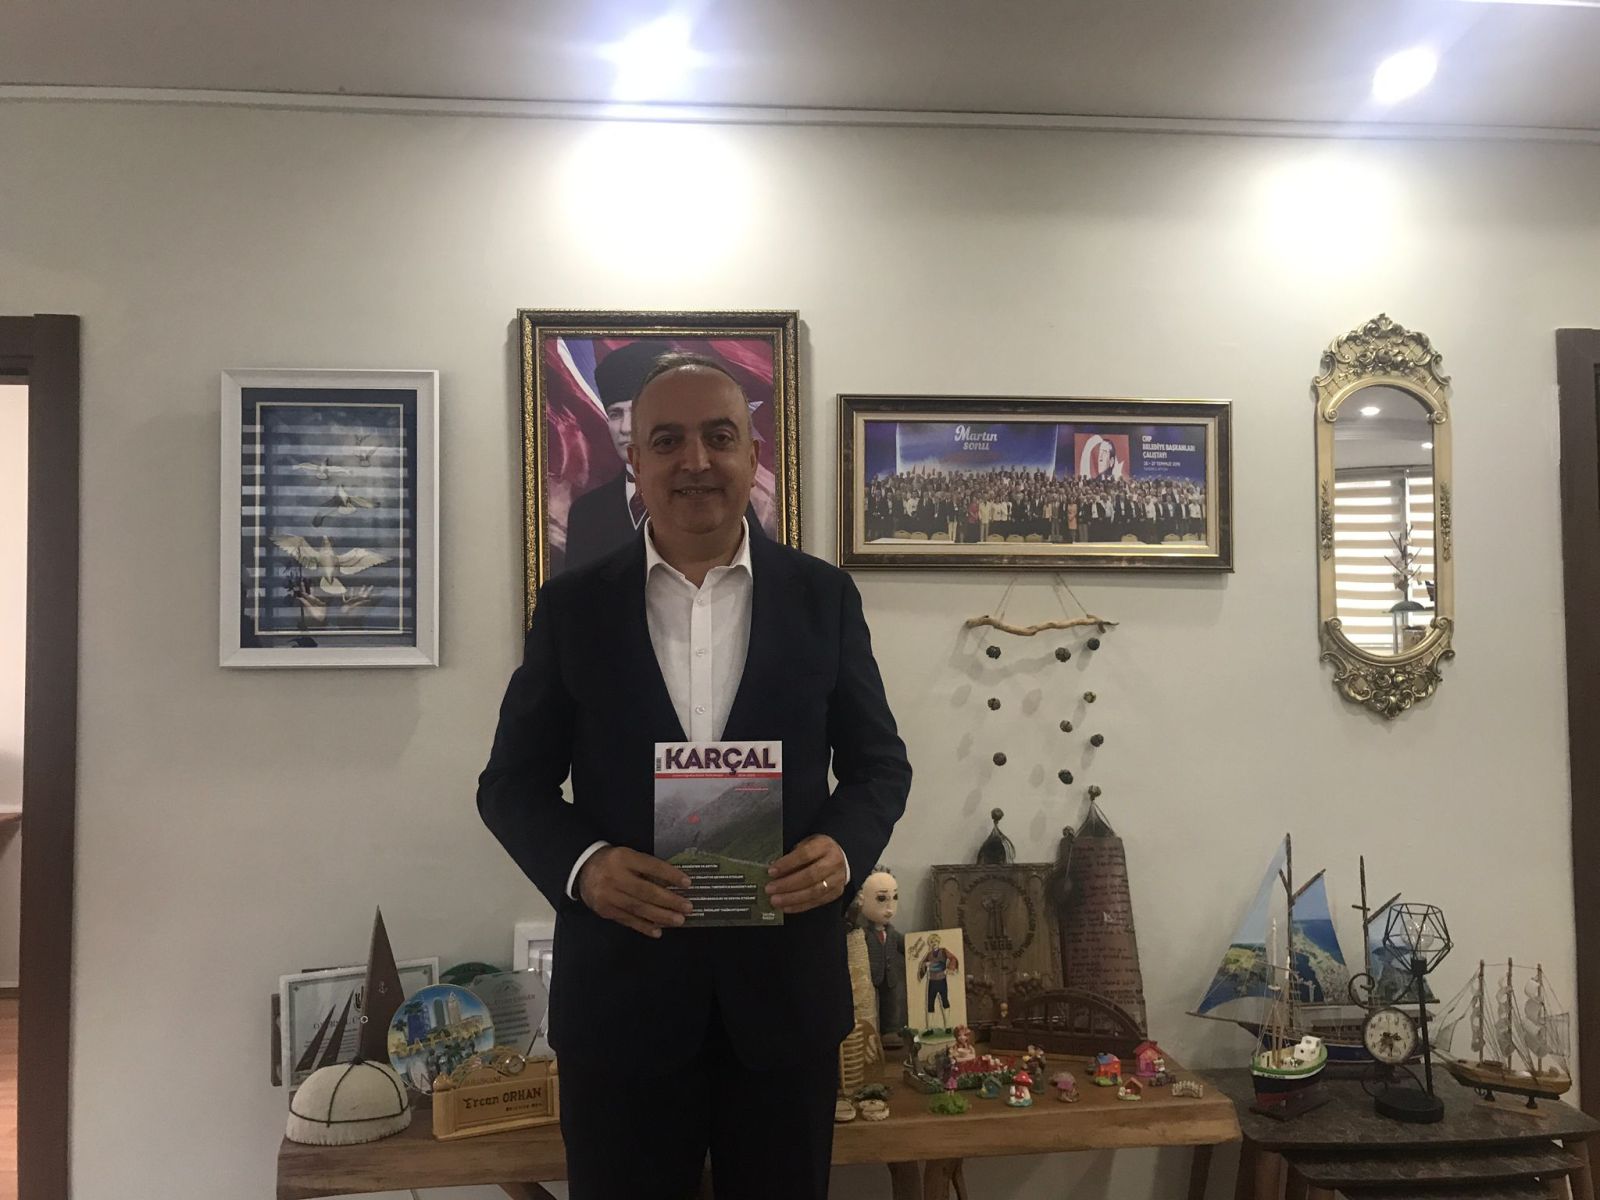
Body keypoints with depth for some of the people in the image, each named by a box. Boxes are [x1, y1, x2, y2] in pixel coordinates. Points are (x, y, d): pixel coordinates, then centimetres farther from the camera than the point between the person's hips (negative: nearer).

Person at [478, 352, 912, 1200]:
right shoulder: (571, 606, 0)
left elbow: (879, 762, 6)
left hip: (786, 981, 1)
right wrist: (581, 865, -16)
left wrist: (844, 847, -14)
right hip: (620, 985, 0)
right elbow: (512, 780, 3)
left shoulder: (824, 597, 1)